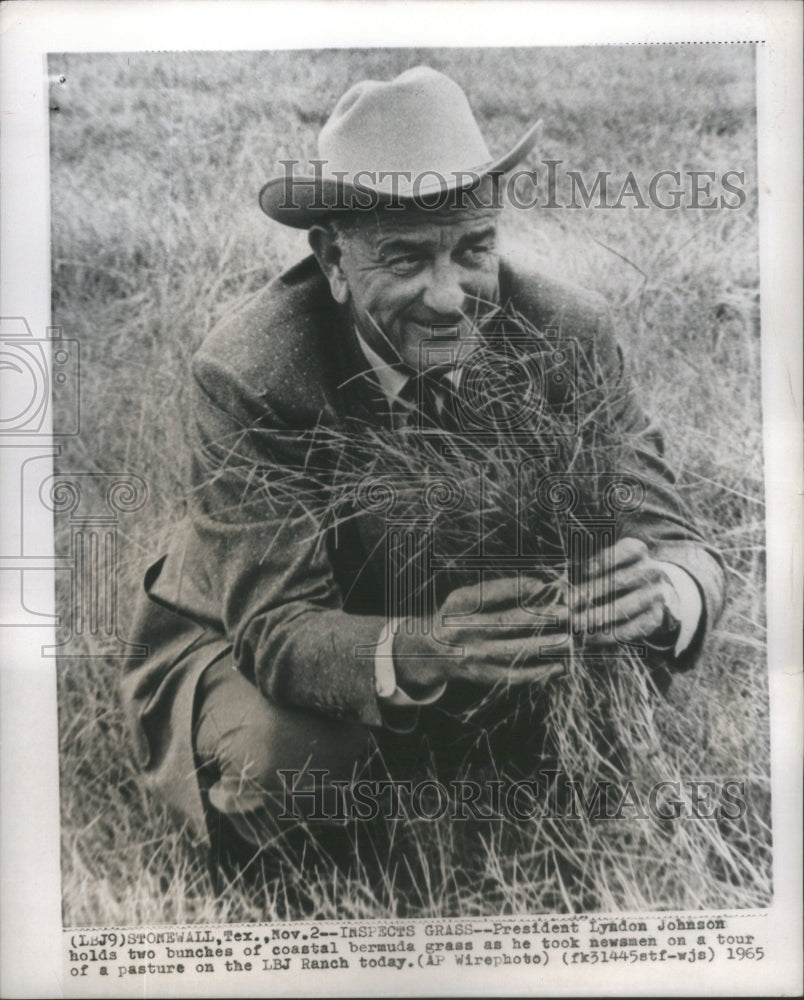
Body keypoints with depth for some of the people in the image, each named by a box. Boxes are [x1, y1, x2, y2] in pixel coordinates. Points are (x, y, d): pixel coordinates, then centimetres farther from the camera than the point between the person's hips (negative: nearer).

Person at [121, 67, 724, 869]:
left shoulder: (566, 334, -19)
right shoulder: (247, 375, -27)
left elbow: (669, 538, -20)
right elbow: (277, 628, -30)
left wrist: (660, 594, -45)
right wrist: (419, 655, -51)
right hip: (239, 656, -2)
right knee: (277, 756, -31)